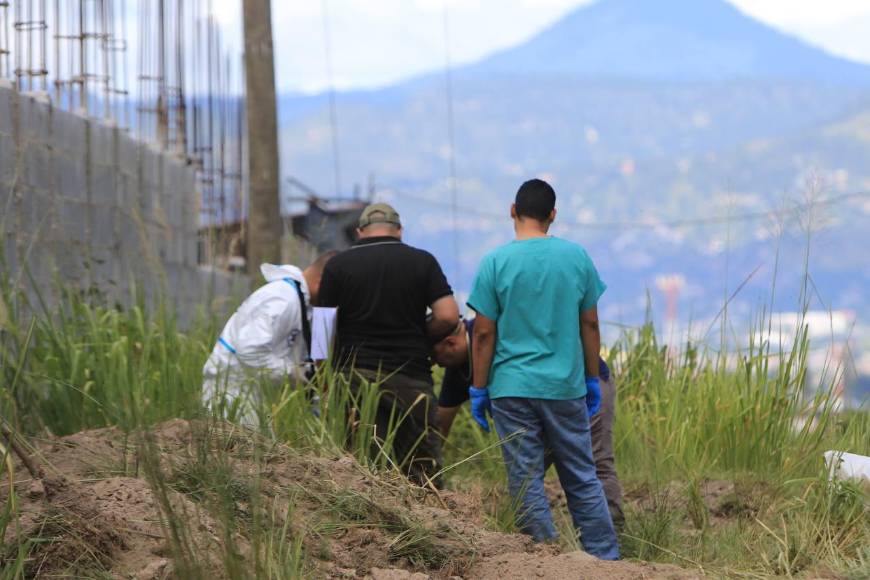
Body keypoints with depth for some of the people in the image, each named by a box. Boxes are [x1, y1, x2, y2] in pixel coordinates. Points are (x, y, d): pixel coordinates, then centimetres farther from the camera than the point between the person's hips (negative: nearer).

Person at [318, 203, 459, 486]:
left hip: (355, 375, 0)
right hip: (410, 375, 0)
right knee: (422, 467, 4)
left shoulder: (338, 265, 4)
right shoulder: (422, 261, 4)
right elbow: (448, 316, -5)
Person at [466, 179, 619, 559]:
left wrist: (478, 389, 2)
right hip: (566, 386, 3)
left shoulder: (495, 263, -6)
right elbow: (590, 324, 6)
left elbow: (484, 333, -6)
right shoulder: (576, 257, 1)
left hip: (512, 388, -2)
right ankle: (606, 559, 10)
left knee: (526, 481, 3)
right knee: (582, 479, 10)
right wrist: (593, 379, 15)